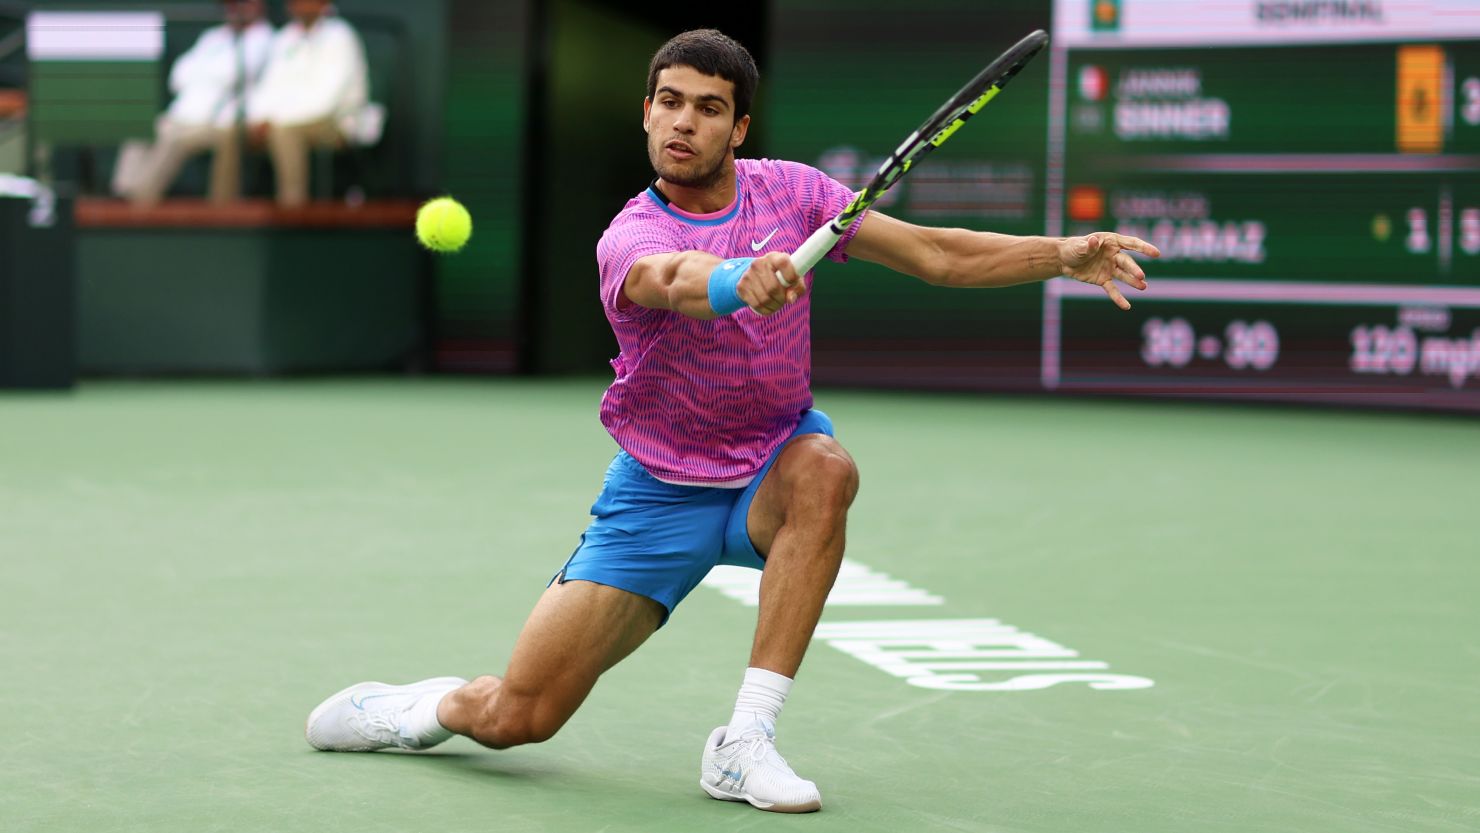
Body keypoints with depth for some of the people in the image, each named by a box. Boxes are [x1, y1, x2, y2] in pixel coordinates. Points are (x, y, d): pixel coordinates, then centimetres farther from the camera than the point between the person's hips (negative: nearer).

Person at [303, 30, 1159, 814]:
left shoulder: (789, 191, -5)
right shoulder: (630, 238, -19)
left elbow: (937, 255, -3)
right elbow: (673, 279, -44)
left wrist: (1063, 254, -16)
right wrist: (741, 281, -67)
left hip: (771, 468, 3)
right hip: (661, 489, -3)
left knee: (825, 469, -37)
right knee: (517, 717, -9)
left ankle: (744, 743, -30)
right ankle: (431, 707, 31)